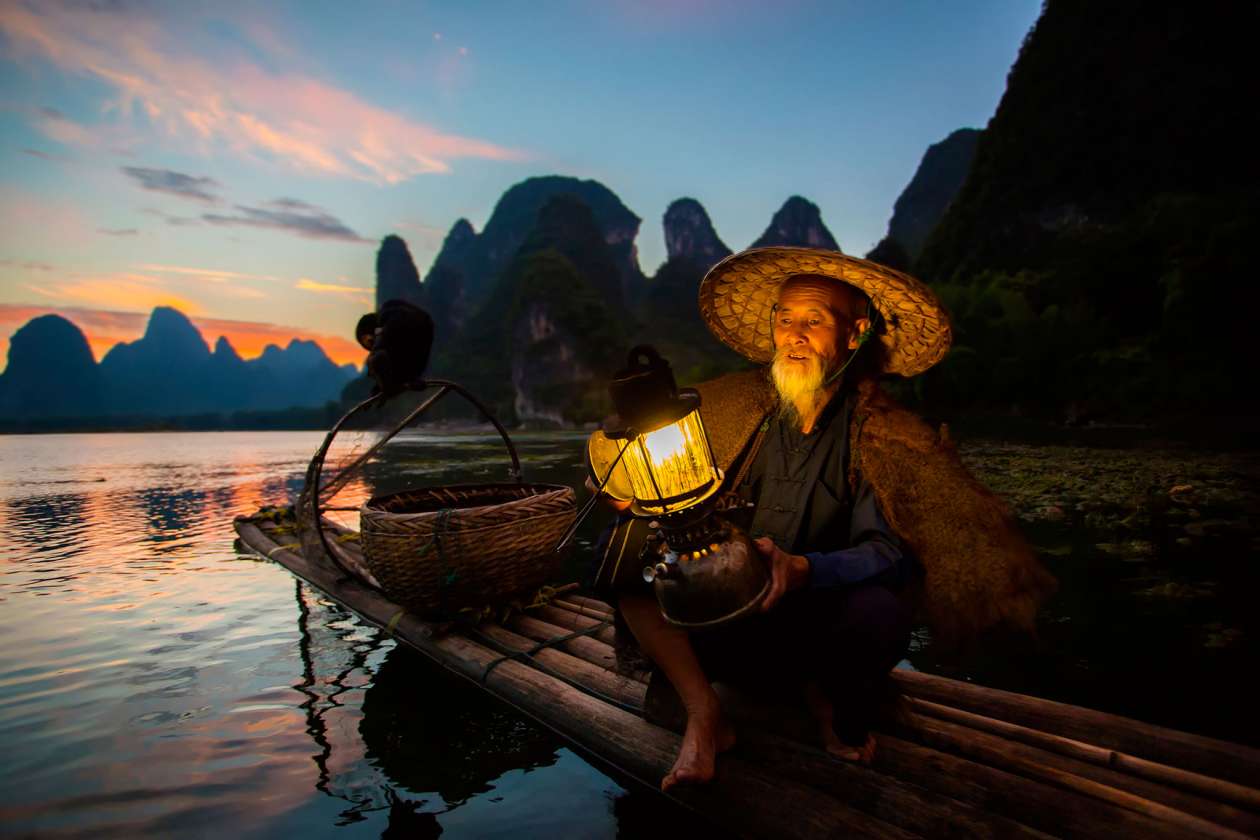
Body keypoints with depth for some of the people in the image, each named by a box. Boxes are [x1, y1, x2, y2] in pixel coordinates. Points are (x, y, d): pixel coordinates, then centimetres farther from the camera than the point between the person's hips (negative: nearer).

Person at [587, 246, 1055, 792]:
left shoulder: (890, 438, -9)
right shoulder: (728, 408, -1)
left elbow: (889, 550, -18)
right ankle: (703, 714, -10)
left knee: (881, 608, -36)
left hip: (817, 635, -2)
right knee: (622, 545, -16)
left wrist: (804, 570, -36)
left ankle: (832, 704, 2)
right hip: (726, 630, 3)